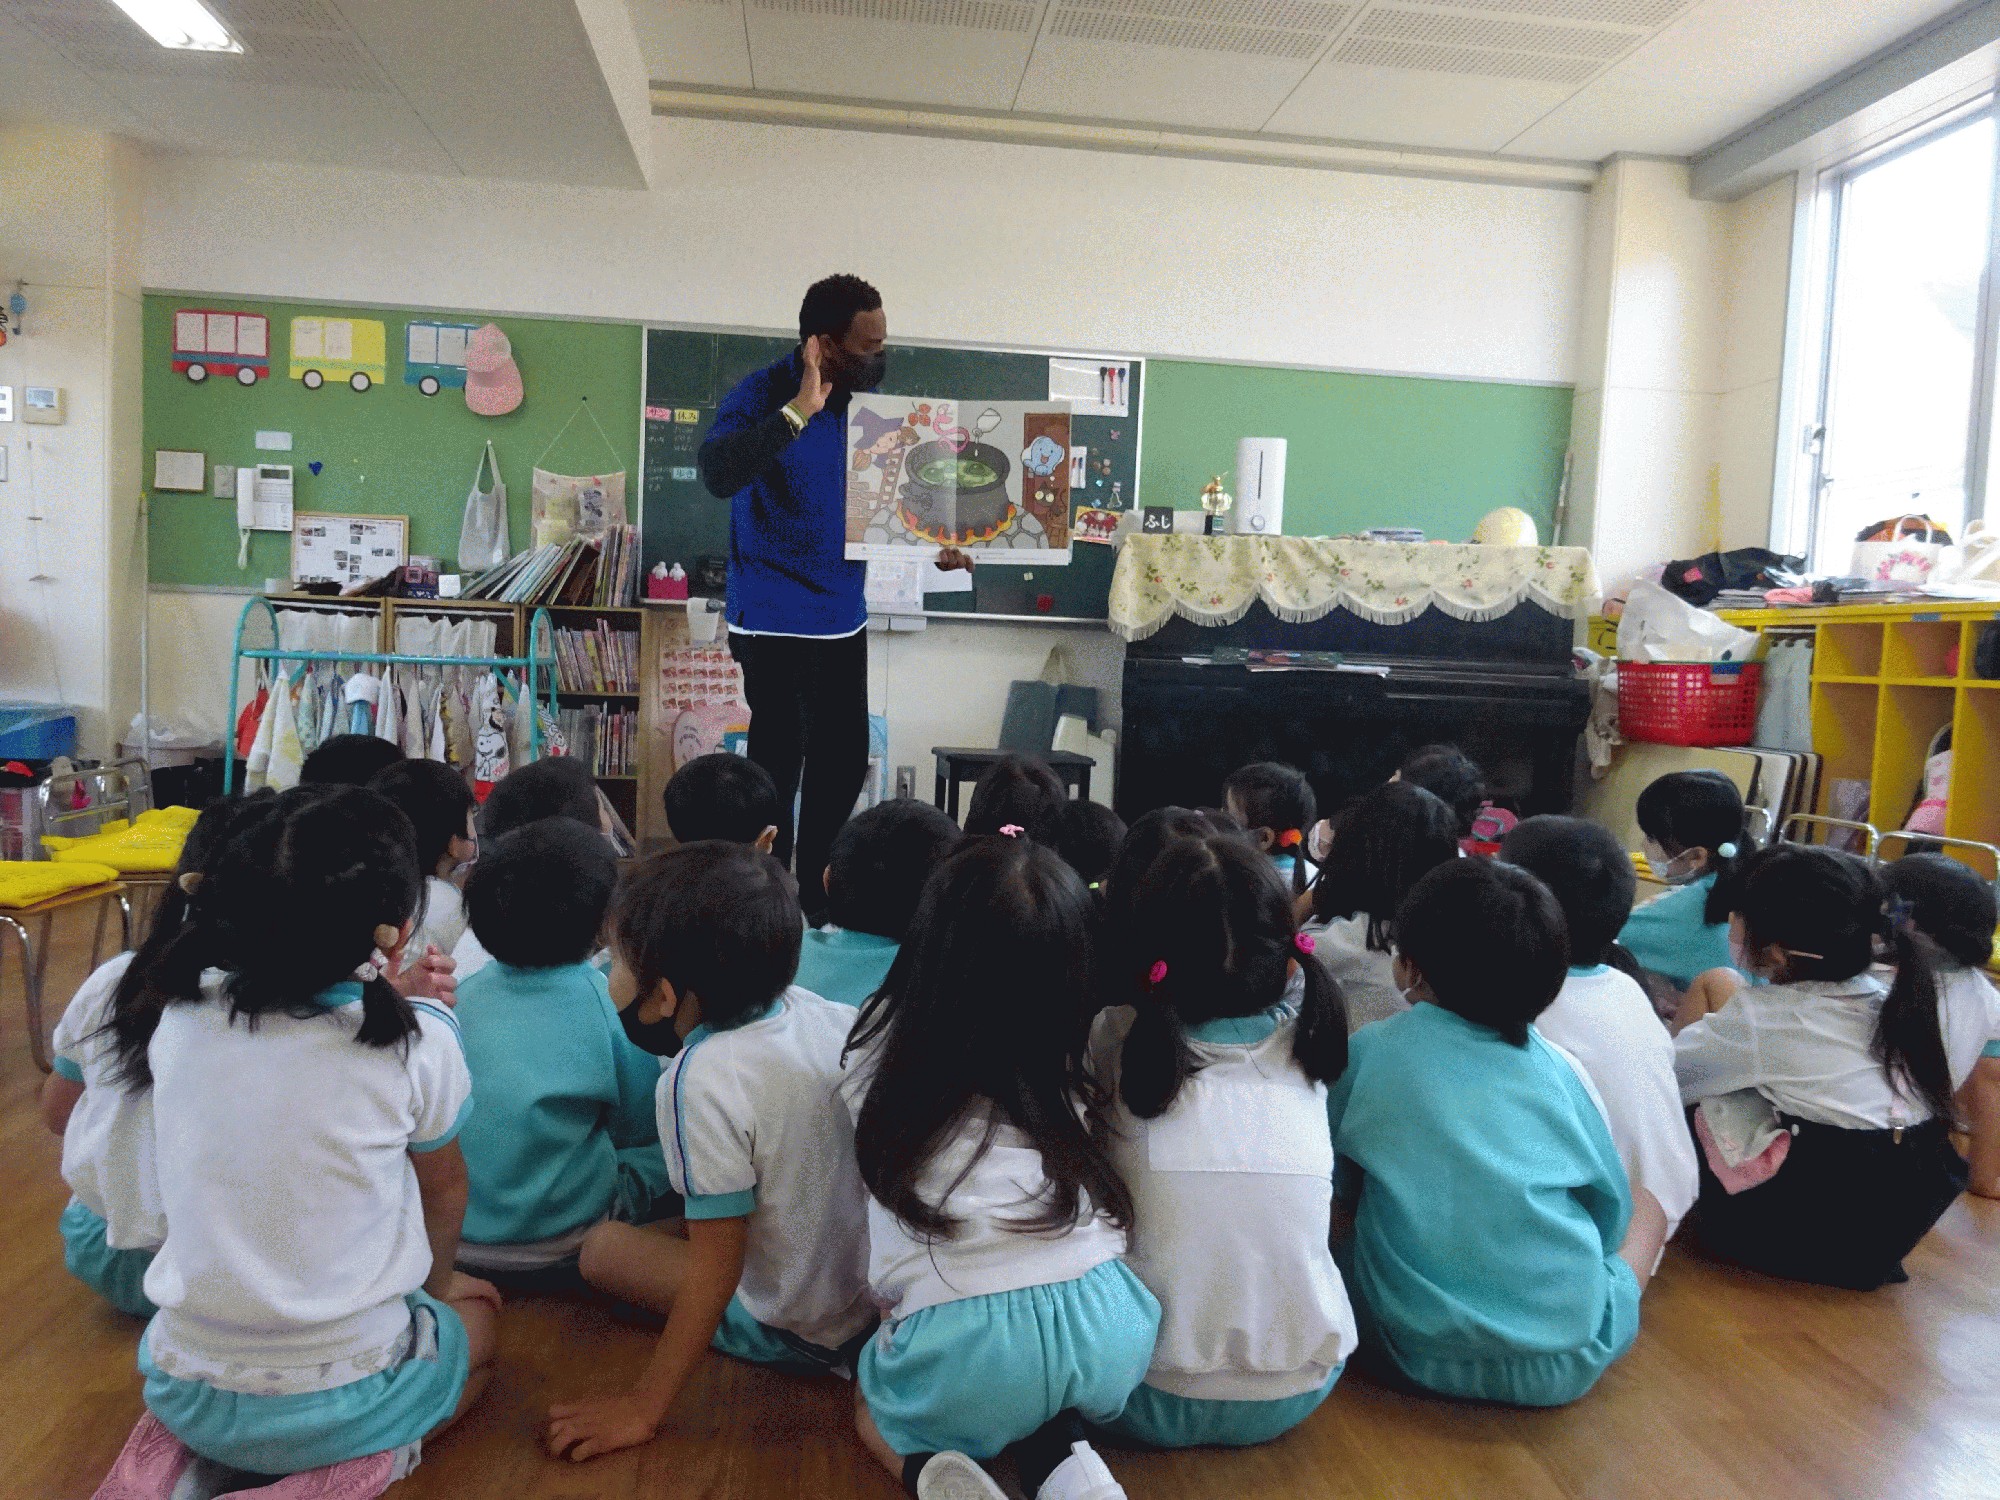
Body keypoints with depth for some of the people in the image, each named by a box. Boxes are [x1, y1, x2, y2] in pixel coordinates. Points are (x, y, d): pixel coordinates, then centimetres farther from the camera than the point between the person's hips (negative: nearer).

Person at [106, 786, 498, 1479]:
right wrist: (436, 1280, 22)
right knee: (479, 1309, 27)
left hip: (182, 1396, 5)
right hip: (342, 1408, -5)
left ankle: (217, 1464, 10)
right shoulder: (415, 1041, -19)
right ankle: (361, 1466, 1)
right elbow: (445, 1191, 1)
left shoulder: (178, 1015, -9)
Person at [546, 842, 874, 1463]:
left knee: (603, 1246, 2)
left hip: (798, 1335, -7)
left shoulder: (703, 1080, -28)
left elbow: (716, 1267, -23)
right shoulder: (831, 1015, -11)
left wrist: (644, 1409, -15)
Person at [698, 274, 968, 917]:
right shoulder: (764, 393, -14)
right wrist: (801, 409, -33)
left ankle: (817, 897, 29)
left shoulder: (866, 400, 6)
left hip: (844, 617, 8)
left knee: (844, 761, 14)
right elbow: (717, 472, -33)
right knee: (777, 766, -5)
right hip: (777, 618, -7)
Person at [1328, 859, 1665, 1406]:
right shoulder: (1557, 1068, -1)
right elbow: (1612, 1204, 9)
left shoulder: (1369, 1052, -4)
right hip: (1568, 1365, 1)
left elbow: (1338, 1190, 7)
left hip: (1418, 1354, -1)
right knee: (1644, 1204, 26)